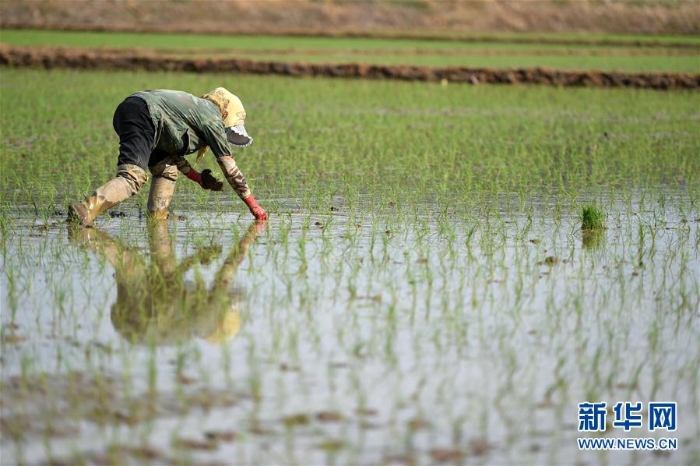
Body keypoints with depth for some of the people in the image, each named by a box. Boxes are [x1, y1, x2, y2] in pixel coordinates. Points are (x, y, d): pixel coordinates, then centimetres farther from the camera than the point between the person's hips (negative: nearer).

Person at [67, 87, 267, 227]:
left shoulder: (196, 108, 31)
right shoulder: (212, 118, 7)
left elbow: (173, 151, 32)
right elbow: (229, 167, 8)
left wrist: (198, 177, 25)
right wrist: (253, 205, 14)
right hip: (143, 118, -10)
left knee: (167, 167, 22)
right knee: (133, 178, -24)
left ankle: (157, 216, 13)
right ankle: (84, 212, -42)